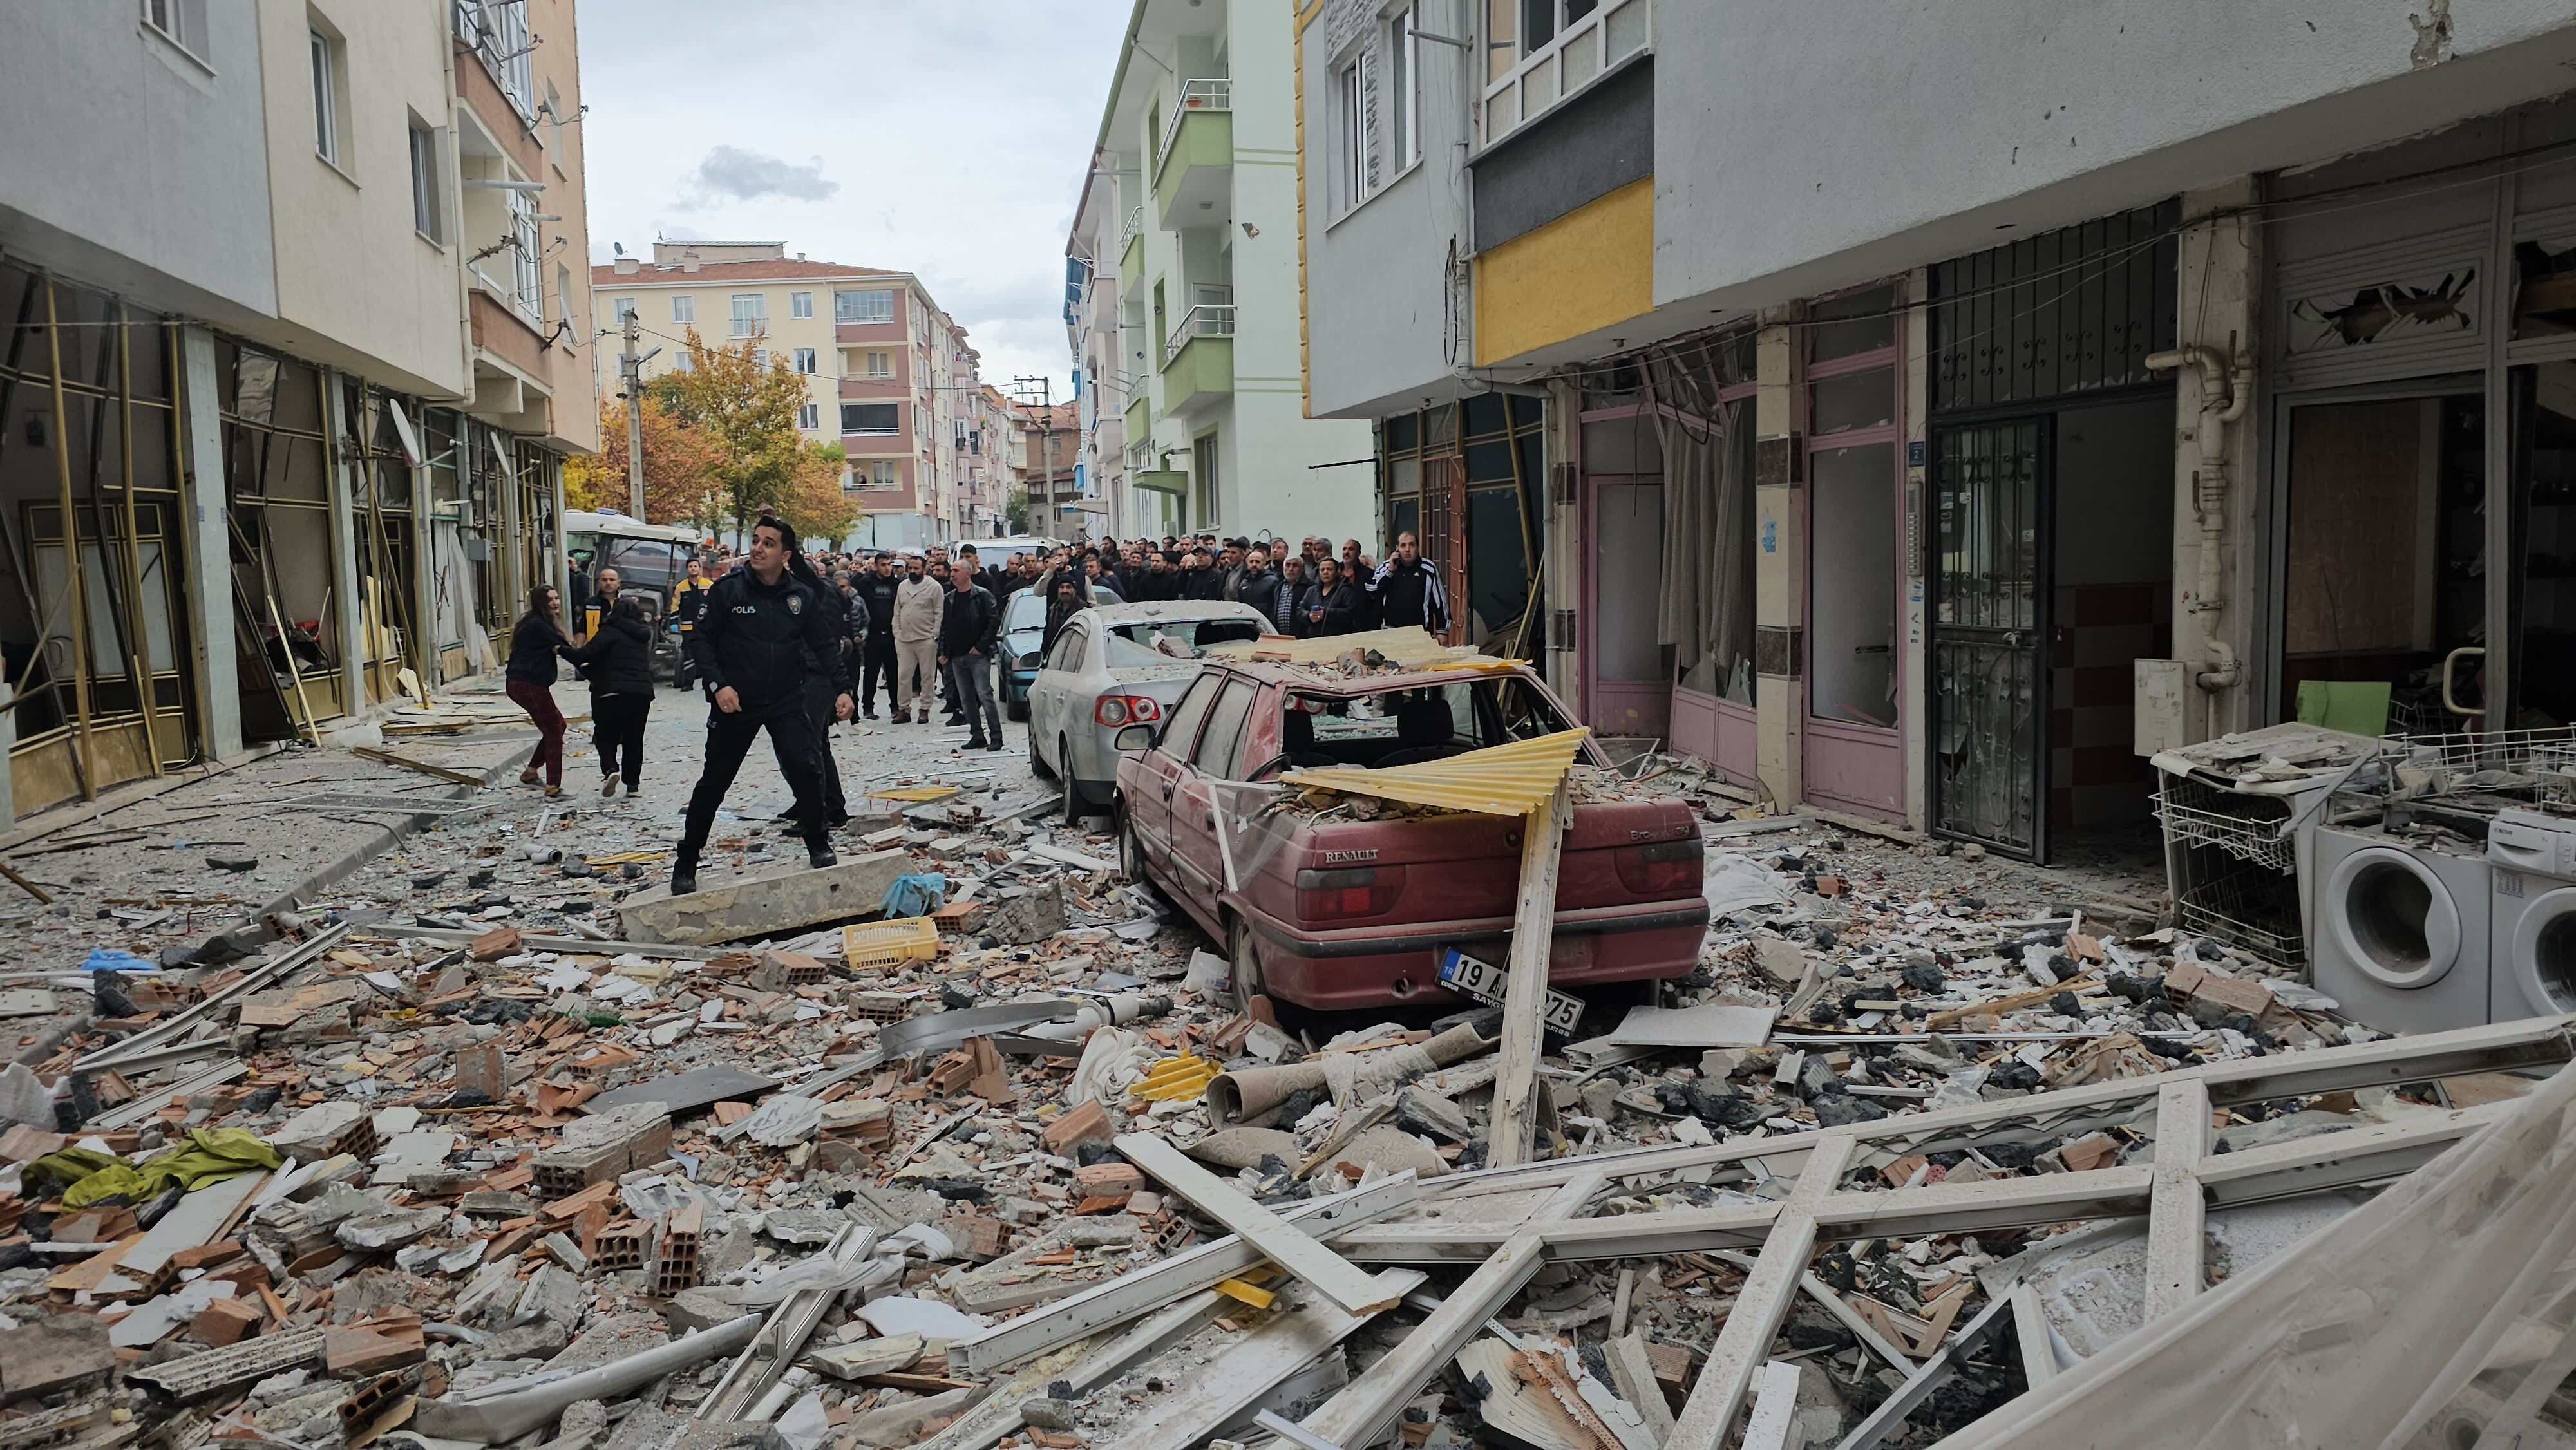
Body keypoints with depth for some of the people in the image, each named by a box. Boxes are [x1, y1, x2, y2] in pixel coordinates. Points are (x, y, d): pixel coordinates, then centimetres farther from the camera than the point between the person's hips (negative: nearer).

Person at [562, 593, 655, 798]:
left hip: (614, 692, -4)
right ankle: (633, 784, 10)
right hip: (643, 691, 4)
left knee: (606, 737, 9)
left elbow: (585, 655, -13)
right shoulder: (642, 635, 18)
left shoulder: (610, 632, -2)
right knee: (634, 739, 12)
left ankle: (610, 769, -16)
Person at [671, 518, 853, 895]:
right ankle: (685, 866, 19)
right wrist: (718, 684, -16)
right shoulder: (727, 590, -7)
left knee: (806, 771, -15)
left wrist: (843, 688, -6)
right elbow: (702, 639, -4)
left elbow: (826, 646, 4)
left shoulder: (803, 596, -1)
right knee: (713, 784, 6)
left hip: (787, 702, 1)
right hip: (735, 703, -1)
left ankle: (818, 846, 7)